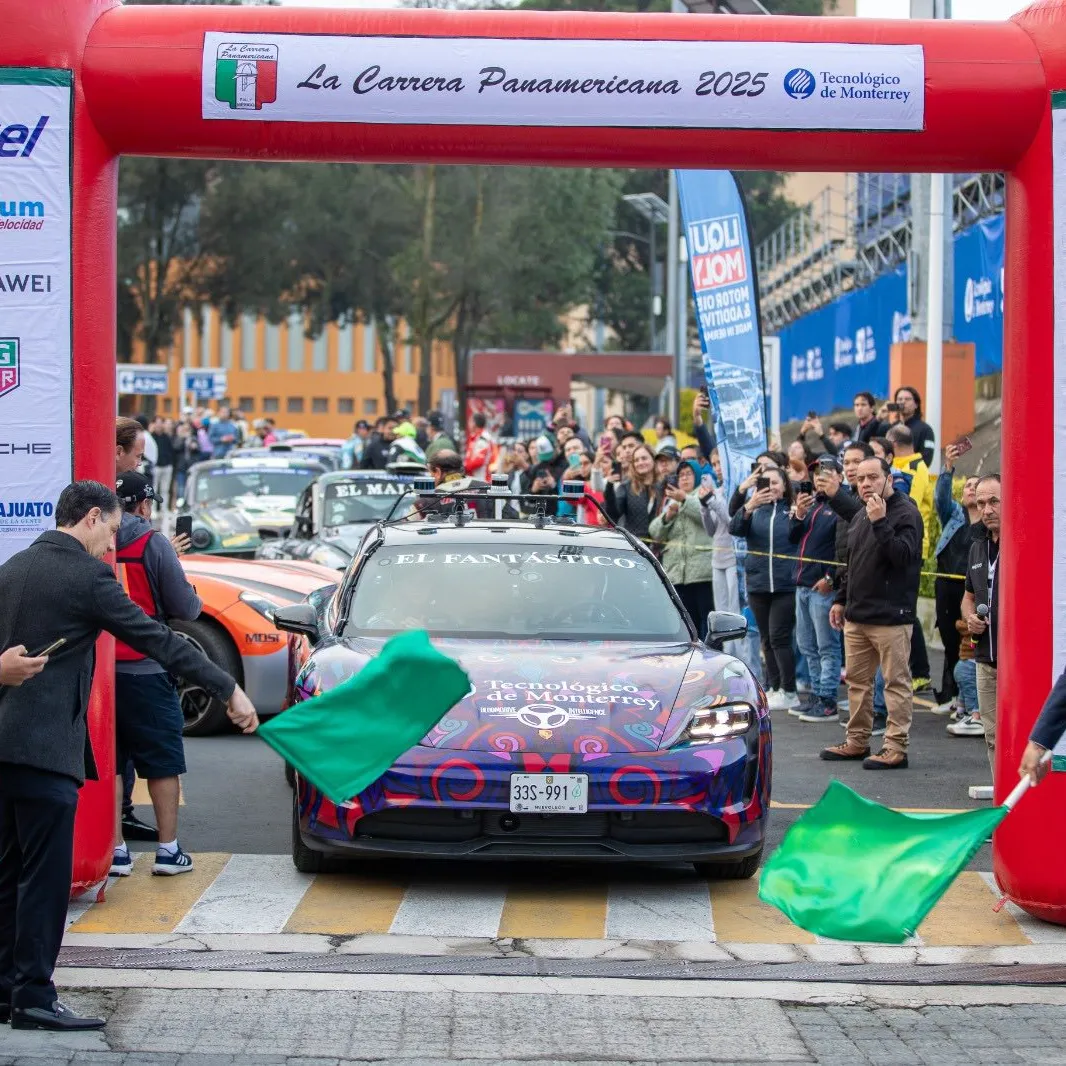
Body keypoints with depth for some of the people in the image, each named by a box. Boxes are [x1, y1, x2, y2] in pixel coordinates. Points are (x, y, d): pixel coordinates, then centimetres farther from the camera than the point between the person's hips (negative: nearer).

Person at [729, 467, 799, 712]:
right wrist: (749, 507, -26)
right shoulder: (754, 511, 6)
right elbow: (734, 529, -11)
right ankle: (774, 688, 18)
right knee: (766, 640, 10)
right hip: (758, 584, 4)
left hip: (786, 585, -4)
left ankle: (788, 692, -2)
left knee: (779, 637, -8)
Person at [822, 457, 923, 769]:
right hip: (857, 615, 9)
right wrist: (841, 599, 23)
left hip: (890, 616, -9)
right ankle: (857, 742, 23)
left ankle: (896, 748, -2)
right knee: (857, 681, 14)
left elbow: (903, 555, -23)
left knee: (896, 682, -5)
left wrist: (881, 522, -27)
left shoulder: (906, 513, -10)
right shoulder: (861, 517, 17)